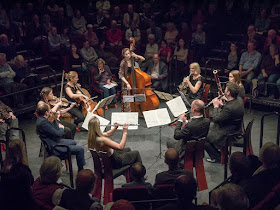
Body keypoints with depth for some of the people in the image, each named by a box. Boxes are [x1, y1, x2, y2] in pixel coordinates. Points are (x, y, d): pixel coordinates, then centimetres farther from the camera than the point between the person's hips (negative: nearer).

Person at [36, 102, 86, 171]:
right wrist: (62, 127, -8)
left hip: (54, 142, 11)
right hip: (54, 148, -11)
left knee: (73, 142, 29)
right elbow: (58, 133, -28)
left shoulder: (41, 119, 3)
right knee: (80, 149, -10)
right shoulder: (43, 122, -29)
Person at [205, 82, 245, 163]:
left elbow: (215, 119, -22)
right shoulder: (239, 100, -7)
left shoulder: (229, 108, -36)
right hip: (235, 129, 10)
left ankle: (216, 157, 12)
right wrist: (222, 105, 0)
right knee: (209, 127, 24)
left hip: (228, 135, -10)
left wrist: (216, 106, -9)